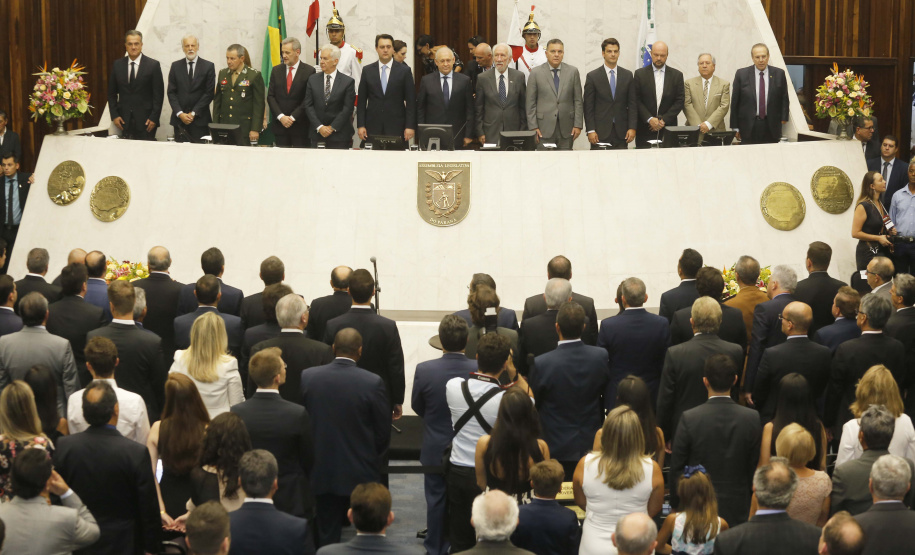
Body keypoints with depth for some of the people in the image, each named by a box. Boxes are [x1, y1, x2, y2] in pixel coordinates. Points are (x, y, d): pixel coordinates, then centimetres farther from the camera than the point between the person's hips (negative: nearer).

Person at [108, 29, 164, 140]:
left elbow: (158, 94, -2)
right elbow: (111, 93, 13)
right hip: (124, 120, 3)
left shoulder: (153, 65, -1)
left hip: (145, 121, -2)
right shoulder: (117, 65, 9)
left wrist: (154, 118, -8)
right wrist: (114, 115, 3)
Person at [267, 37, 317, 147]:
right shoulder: (276, 70, 10)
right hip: (280, 125, 3)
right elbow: (270, 96, 6)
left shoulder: (309, 71, -3)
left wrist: (292, 117, -12)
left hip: (301, 126, -3)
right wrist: (281, 116, -7)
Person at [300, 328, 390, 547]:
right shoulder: (373, 383, -15)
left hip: (322, 471, 2)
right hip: (361, 473, -2)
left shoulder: (308, 377, -7)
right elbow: (383, 432, -7)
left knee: (326, 537, 10)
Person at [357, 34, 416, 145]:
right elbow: (361, 101, 9)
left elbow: (411, 101, 2)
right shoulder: (367, 71, 9)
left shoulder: (404, 71, 5)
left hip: (397, 128, -1)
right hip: (373, 128, 1)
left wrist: (410, 126, -5)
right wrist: (361, 125, 1)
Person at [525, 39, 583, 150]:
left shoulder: (573, 71, 8)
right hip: (544, 128, -1)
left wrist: (578, 125, 1)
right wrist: (533, 127, -4)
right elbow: (530, 103, 2)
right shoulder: (536, 73, 3)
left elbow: (578, 100, 8)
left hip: (566, 128, 1)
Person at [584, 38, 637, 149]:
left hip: (621, 132, 2)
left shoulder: (627, 75, 11)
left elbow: (633, 104, 9)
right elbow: (588, 107, 1)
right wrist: (590, 131, -7)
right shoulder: (592, 77, 3)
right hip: (600, 132, -2)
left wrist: (632, 128, -1)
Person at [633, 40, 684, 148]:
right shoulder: (640, 74, 6)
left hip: (668, 129, 1)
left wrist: (664, 120, -7)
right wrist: (649, 119, -12)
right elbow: (636, 101, 0)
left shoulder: (677, 75, 9)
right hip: (645, 130, -1)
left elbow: (680, 101, 4)